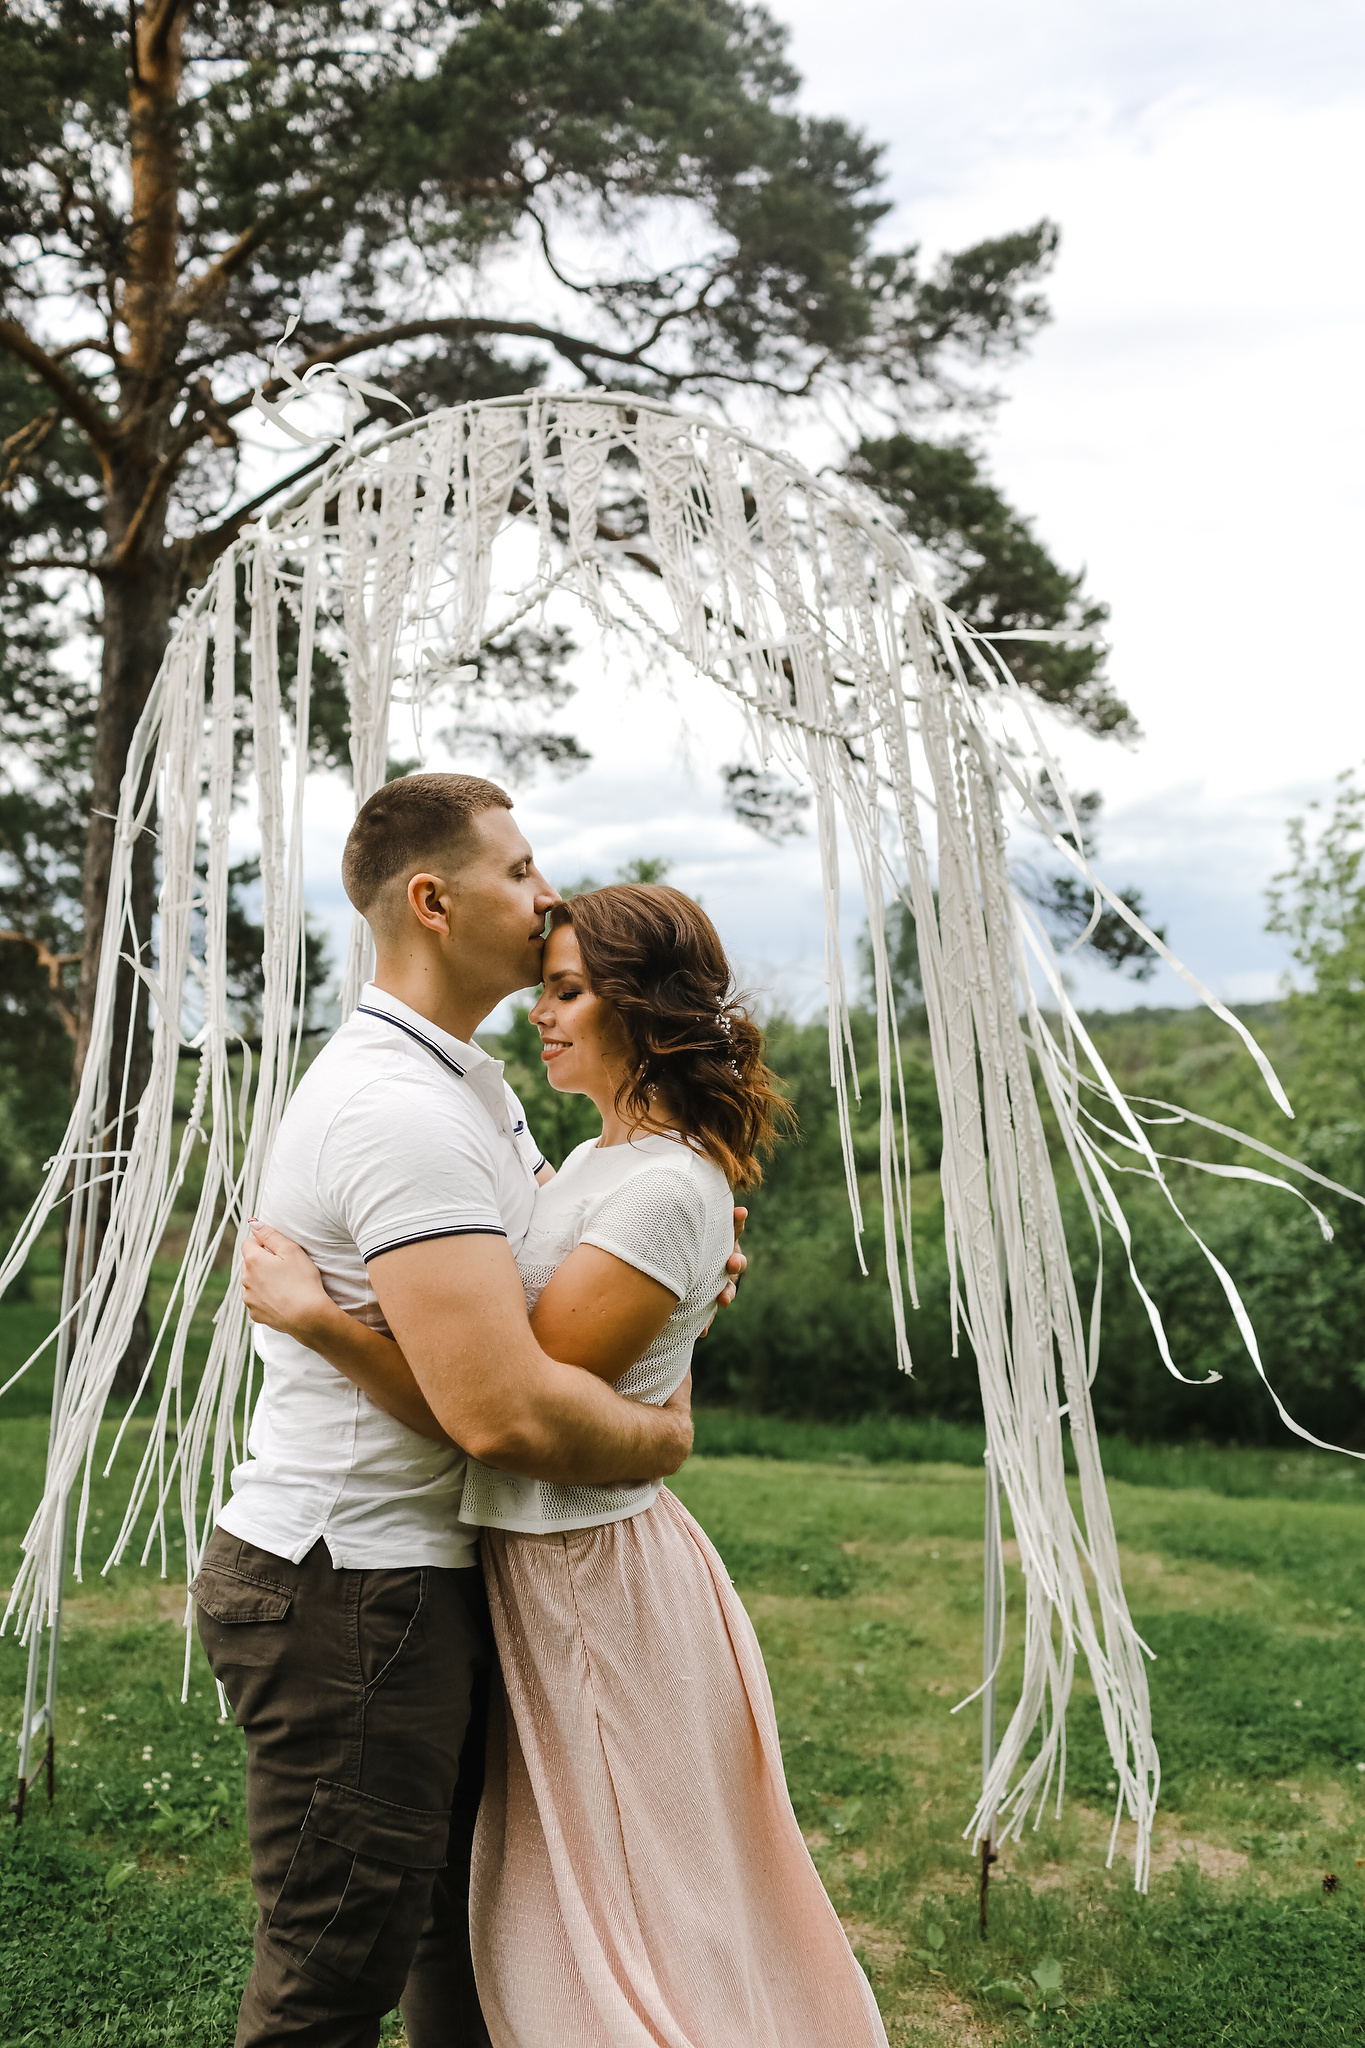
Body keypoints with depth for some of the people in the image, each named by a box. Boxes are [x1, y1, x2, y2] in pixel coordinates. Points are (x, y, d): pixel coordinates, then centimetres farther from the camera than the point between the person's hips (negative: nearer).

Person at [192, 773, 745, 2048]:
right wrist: (667, 1434, -12)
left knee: (465, 1909, 23)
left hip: (421, 1577, 10)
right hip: (348, 1596, -10)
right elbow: (505, 1410, -32)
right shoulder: (401, 1110, -25)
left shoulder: (469, 1083, 11)